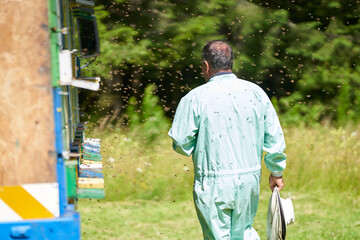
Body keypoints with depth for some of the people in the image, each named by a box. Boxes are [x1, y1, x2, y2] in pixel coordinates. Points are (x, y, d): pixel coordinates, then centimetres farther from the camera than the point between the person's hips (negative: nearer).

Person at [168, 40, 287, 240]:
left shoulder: (195, 98, -10)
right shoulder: (256, 93, 2)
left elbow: (181, 143, -8)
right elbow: (275, 137, 5)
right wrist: (276, 172, 18)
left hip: (213, 184, -4)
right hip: (249, 179, 4)